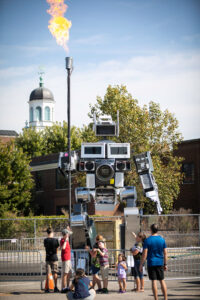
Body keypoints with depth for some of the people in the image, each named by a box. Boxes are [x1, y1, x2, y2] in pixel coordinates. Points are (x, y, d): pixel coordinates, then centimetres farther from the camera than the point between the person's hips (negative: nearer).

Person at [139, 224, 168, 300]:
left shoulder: (147, 240, -8)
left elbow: (144, 254, -11)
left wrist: (141, 265, -5)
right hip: (160, 263, 3)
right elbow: (165, 253, 5)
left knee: (154, 281, -2)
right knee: (162, 281, 9)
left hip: (151, 263, -3)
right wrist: (165, 264, 12)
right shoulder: (162, 239, 3)